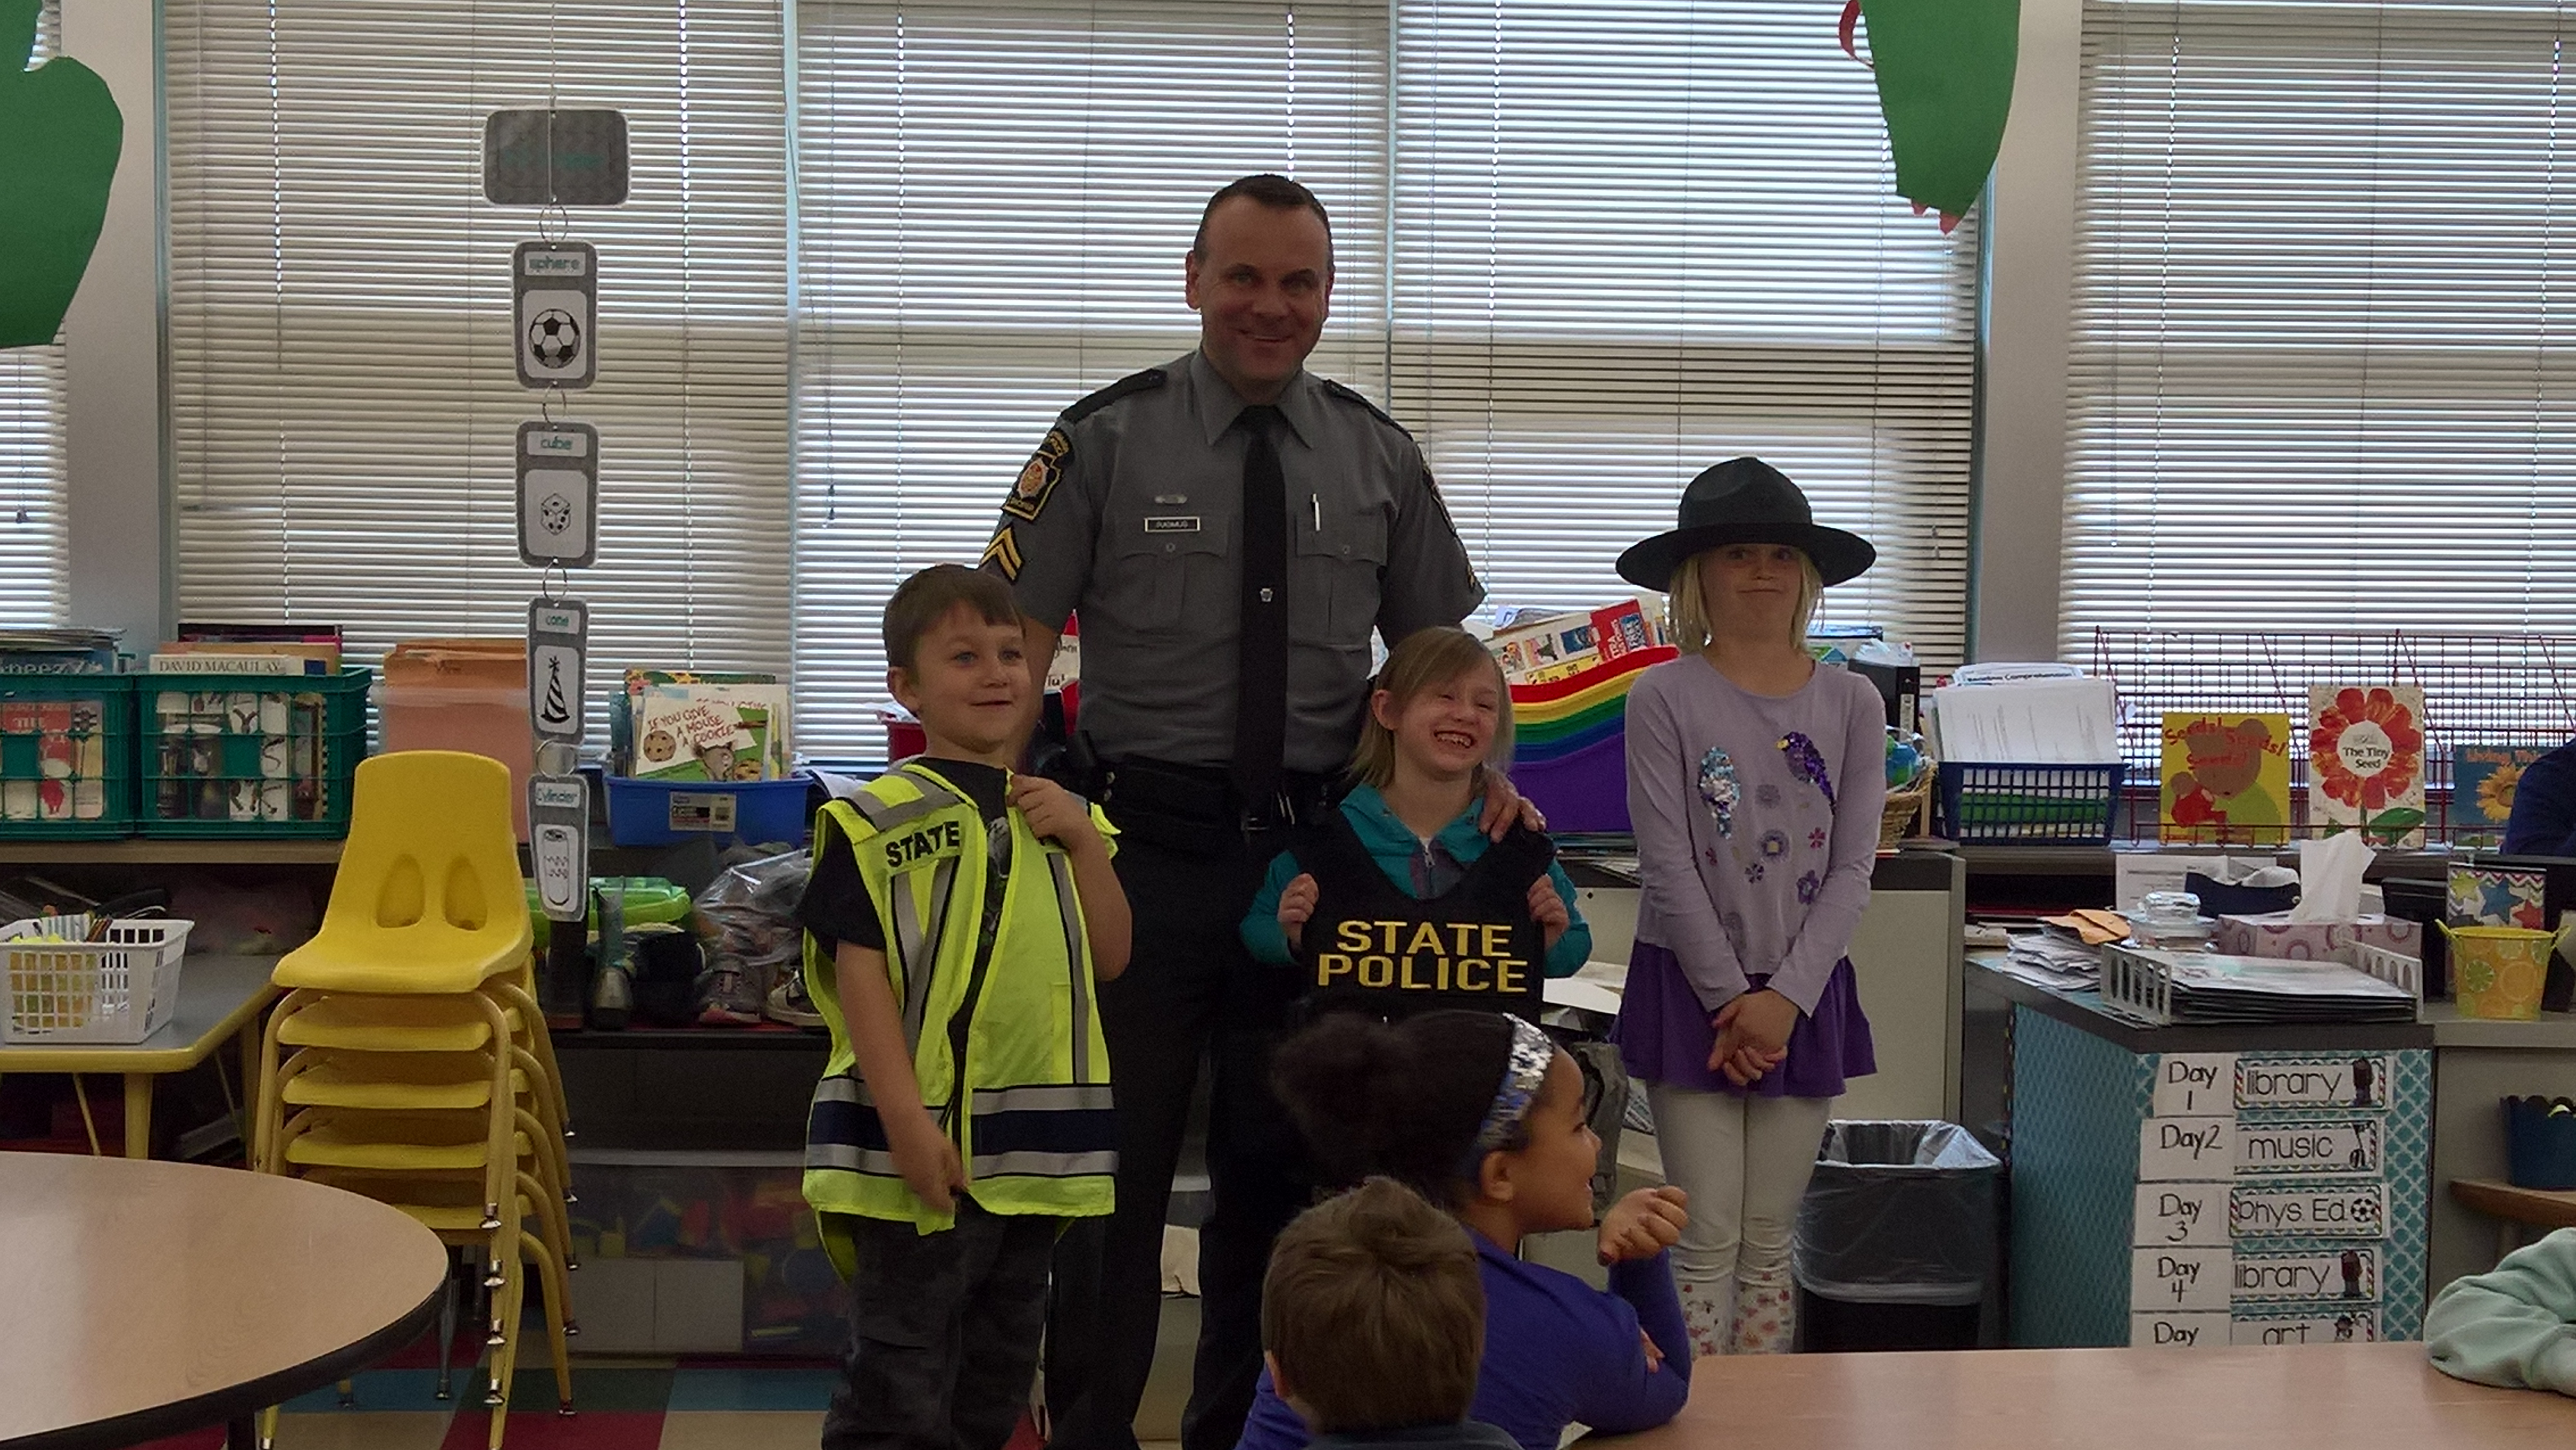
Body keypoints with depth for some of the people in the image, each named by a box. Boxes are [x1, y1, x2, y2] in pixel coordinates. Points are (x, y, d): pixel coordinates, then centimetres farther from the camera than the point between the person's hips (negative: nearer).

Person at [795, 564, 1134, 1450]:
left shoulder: (1054, 814, 14)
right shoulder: (880, 820, -8)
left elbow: (1108, 962, 10)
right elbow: (861, 977, -12)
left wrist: (1085, 844, -3)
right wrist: (906, 1122, -19)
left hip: (1035, 1147, 7)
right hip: (920, 1148, -6)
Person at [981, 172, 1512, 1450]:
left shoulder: (1377, 457, 7)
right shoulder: (1106, 440, -3)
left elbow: (1436, 652, 13)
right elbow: (1017, 643, -5)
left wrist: (1485, 776, -5)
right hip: (1145, 846, -3)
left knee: (1280, 1165, 14)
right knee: (1121, 1162, 5)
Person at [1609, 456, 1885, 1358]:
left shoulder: (1851, 703, 4)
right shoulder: (1666, 698, -4)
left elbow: (1852, 871, 0)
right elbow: (1669, 867, -8)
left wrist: (1785, 999, -10)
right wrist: (1731, 998, -11)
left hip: (1806, 993, 3)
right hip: (1692, 987, -2)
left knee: (1770, 1243, 9)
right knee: (1708, 1240, -1)